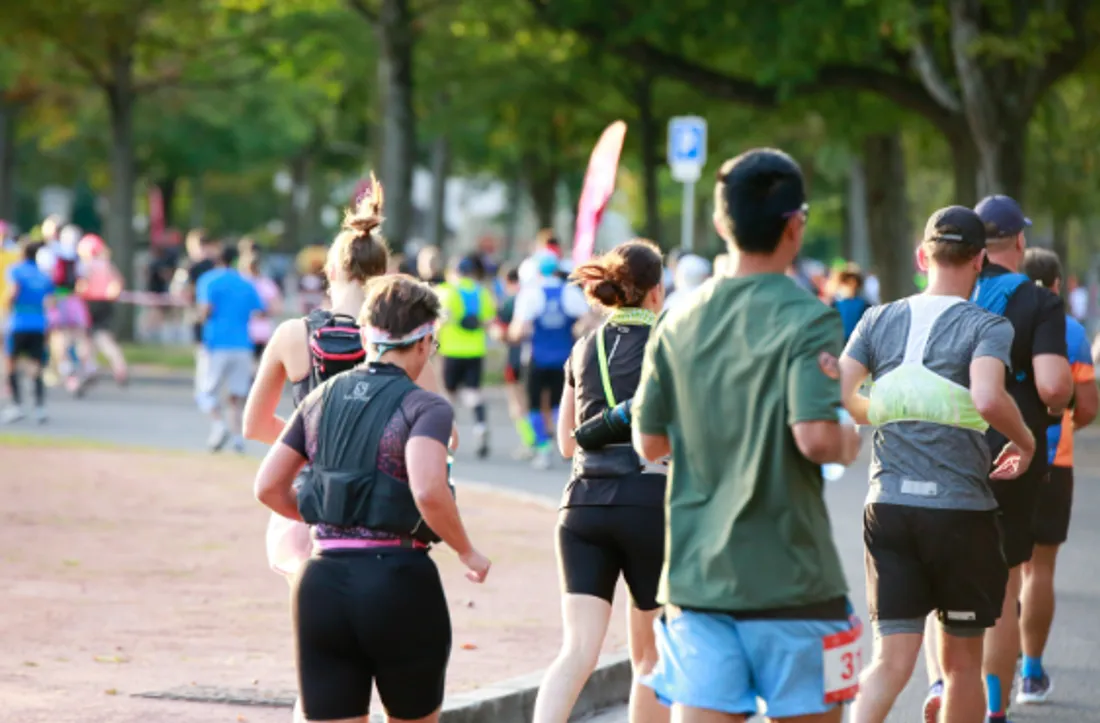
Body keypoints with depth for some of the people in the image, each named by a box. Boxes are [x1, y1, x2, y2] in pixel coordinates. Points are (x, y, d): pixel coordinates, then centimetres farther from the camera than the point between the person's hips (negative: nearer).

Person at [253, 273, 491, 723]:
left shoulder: (322, 400, 10)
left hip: (323, 584, 4)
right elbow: (428, 490, -24)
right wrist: (467, 552, -8)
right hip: (398, 584, -4)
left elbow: (268, 487, 11)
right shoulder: (425, 408, -7)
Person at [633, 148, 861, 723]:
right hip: (788, 578, -4)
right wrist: (851, 444, 0)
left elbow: (649, 443, 9)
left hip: (695, 573, 4)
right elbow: (814, 436, -21)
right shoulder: (808, 320, -11)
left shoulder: (680, 321, 6)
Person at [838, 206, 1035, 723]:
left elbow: (839, 395, 0)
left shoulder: (880, 320, 7)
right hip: (962, 507, -3)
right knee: (962, 661, 13)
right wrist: (1025, 442, -4)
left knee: (892, 659, 0)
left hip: (888, 504, 3)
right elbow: (988, 399, -22)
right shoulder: (987, 327, -5)